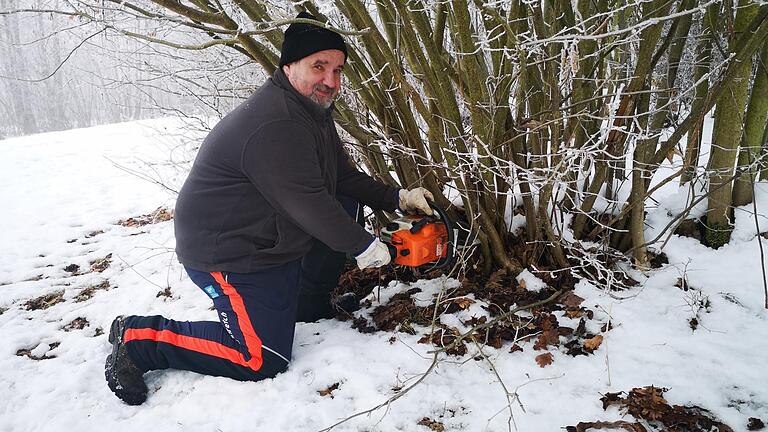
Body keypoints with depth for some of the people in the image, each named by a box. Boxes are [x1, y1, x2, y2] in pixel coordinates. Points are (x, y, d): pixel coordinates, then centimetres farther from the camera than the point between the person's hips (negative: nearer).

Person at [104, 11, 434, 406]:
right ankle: (138, 338, 1)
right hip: (228, 254, -10)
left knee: (347, 206, 8)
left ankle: (310, 303, 18)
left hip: (274, 238, 10)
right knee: (262, 360, -10)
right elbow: (309, 204, -27)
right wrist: (364, 246, -14)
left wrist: (397, 198, 3)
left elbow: (345, 178, 13)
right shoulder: (275, 126, -28)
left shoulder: (312, 112, 7)